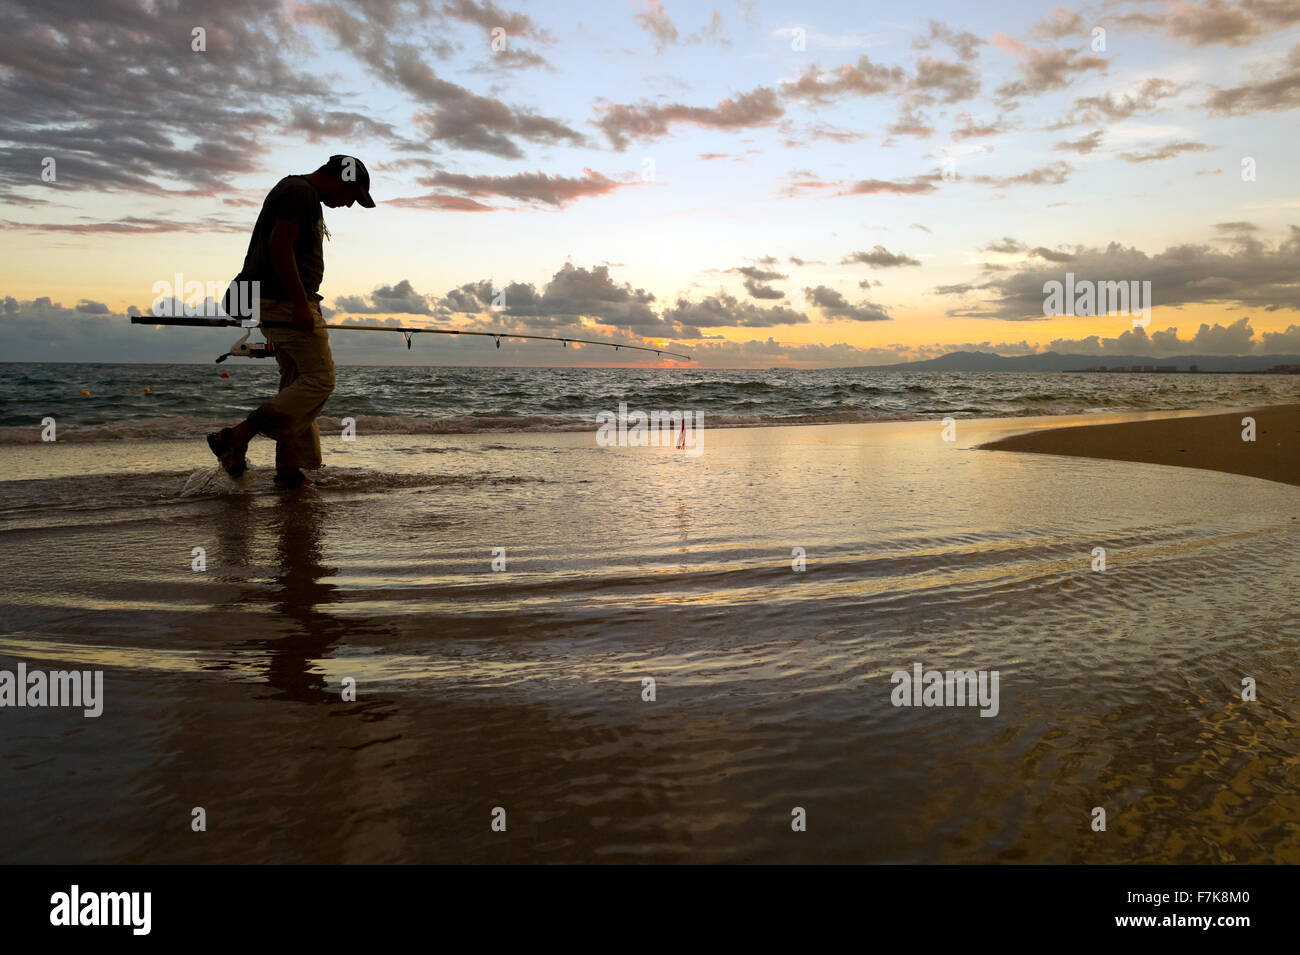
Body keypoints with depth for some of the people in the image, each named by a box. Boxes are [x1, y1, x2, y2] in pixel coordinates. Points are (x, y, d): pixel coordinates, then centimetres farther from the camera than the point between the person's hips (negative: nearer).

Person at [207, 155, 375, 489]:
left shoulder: (300, 193, 22)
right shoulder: (302, 192, -11)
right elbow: (279, 246, -22)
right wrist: (300, 304, -24)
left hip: (274, 303, 11)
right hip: (286, 301, -11)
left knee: (296, 382, 11)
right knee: (319, 379, -9)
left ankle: (289, 468, 13)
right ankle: (236, 436, -8)